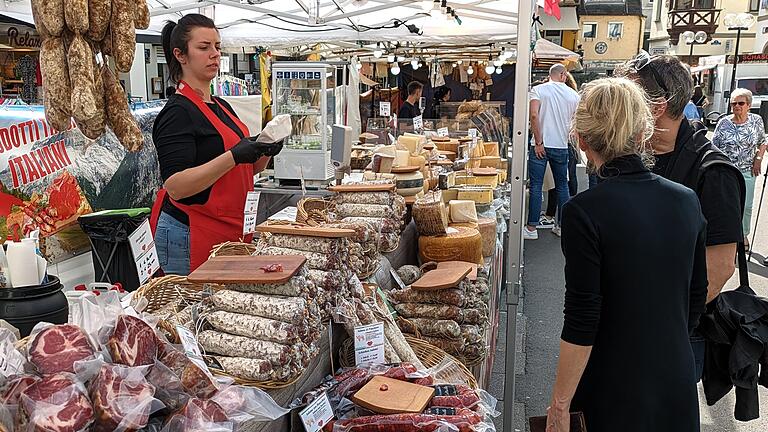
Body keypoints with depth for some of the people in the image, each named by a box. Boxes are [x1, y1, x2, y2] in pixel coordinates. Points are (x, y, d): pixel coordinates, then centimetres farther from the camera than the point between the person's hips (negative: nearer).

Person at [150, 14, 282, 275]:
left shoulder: (222, 107, 14)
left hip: (231, 232, 8)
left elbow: (247, 169, 20)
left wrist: (265, 152, -2)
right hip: (191, 238, -8)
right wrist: (233, 156, -28)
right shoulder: (178, 112, -12)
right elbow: (175, 186, -21)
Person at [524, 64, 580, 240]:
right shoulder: (573, 94, 6)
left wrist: (539, 143, -12)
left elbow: (534, 115, -16)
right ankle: (562, 226, 19)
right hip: (562, 146, 3)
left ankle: (531, 228, 1)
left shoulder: (538, 90, -3)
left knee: (536, 186, 0)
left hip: (541, 146, -3)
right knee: (562, 186, 13)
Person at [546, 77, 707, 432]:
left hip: (617, 393, -5)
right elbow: (697, 297, 7)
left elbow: (581, 324, -20)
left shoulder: (584, 211, -20)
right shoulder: (687, 200, -4)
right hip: (678, 383, 5)